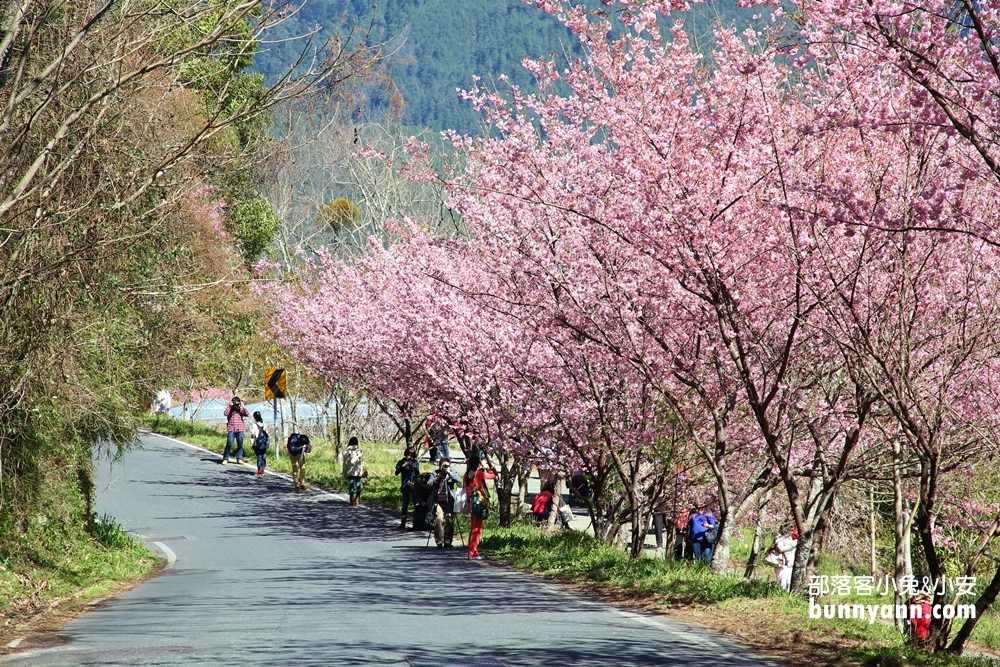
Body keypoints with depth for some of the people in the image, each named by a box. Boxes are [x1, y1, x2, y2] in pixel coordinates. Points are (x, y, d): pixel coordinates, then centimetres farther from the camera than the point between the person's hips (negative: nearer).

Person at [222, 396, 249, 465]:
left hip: (240, 430, 3)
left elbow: (247, 415, -4)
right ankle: (225, 459, -3)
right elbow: (225, 413, -14)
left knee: (240, 445, 6)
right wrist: (229, 406, -16)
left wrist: (243, 407, -11)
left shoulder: (241, 410, 9)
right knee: (229, 444, -8)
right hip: (231, 430, -3)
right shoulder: (230, 409, 4)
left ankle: (239, 459, 16)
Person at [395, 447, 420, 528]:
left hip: (415, 485, 1)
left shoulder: (416, 462, 9)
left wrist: (415, 468, -17)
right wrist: (403, 466, -19)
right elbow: (396, 472, -5)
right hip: (405, 486, -1)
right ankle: (403, 523, -2)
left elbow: (418, 474, 1)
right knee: (405, 504, -3)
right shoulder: (402, 462, 6)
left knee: (416, 504, -5)